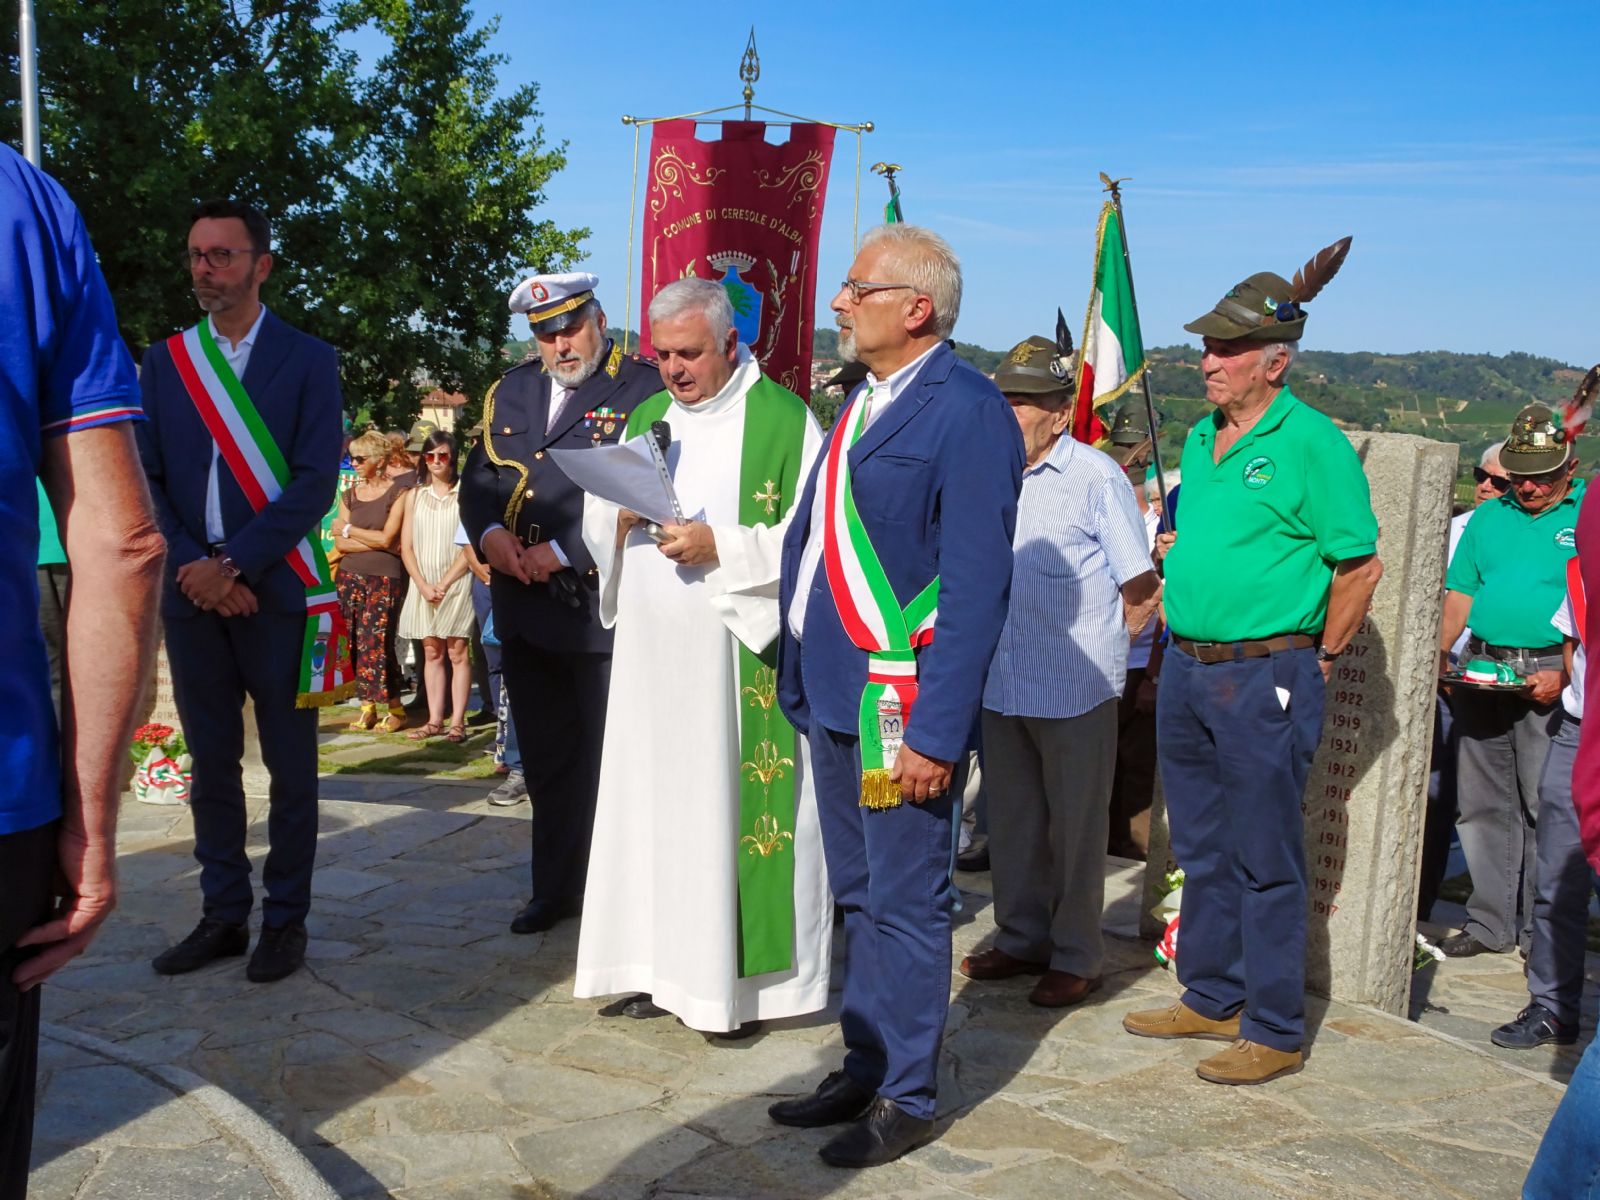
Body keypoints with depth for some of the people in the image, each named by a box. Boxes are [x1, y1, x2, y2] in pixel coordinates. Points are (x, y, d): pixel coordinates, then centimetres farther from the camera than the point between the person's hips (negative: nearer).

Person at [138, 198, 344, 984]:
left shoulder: (308, 359, 0)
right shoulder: (165, 360, 10)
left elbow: (316, 481, -8)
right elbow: (149, 478, 6)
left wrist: (235, 565, -15)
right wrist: (191, 567, -9)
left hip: (275, 591, -3)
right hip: (192, 593, 3)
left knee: (290, 767, 5)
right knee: (211, 763, 10)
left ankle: (286, 920, 16)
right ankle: (223, 915, 21)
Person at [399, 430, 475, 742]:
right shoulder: (414, 496, 11)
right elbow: (406, 547, 8)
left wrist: (444, 584, -12)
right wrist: (424, 586, -6)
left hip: (456, 584, -4)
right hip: (423, 585, 4)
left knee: (457, 652, -3)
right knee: (431, 653, 6)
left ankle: (457, 721, -1)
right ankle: (435, 720, 9)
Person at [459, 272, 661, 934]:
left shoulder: (643, 391, -8)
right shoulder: (511, 390, 14)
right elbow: (477, 476, 15)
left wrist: (562, 552, -18)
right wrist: (488, 533, -5)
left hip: (601, 610, -6)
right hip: (524, 608, 6)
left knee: (610, 761, 3)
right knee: (546, 760, 16)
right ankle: (556, 887, 30)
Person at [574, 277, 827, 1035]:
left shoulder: (781, 419, -5)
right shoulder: (647, 415, 14)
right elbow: (596, 522, 16)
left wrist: (722, 547, -19)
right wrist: (621, 518, -7)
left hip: (739, 653, -6)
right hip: (652, 651, 6)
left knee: (734, 805, -3)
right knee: (656, 801, 9)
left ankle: (742, 979, 7)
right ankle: (669, 964, 20)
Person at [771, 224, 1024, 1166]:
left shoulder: (968, 412, -14)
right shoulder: (864, 401, 14)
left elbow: (977, 588, -18)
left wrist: (937, 733, -21)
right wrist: (800, 682, 13)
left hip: (901, 704, -8)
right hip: (834, 695, 9)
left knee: (905, 906, 4)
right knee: (860, 899, 18)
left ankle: (906, 1099, 19)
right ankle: (864, 1070, 33)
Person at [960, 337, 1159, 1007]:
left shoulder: (1096, 477, -9)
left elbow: (1143, 591, -5)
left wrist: (1094, 649, 1)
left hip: (1074, 693, -6)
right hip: (1001, 687, 6)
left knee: (1075, 828, 6)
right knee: (1012, 824, 16)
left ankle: (1076, 958, 19)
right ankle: (1022, 939, 31)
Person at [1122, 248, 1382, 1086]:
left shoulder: (1311, 442, -11)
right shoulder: (1200, 437, 11)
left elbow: (1360, 565, -9)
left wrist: (1317, 661, -4)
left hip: (1264, 678, -8)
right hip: (1186, 669, 8)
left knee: (1264, 862, 1)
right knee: (1202, 851, 16)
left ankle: (1273, 1032, 13)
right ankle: (1210, 999, 31)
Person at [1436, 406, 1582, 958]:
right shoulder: (1488, 517, 15)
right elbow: (1461, 594, 16)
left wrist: (1565, 673, -16)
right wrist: (1439, 653, 1)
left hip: (1550, 674, -5)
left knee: (1545, 807, -2)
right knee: (1481, 804, 8)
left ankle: (1541, 931, 10)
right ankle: (1490, 923, 18)